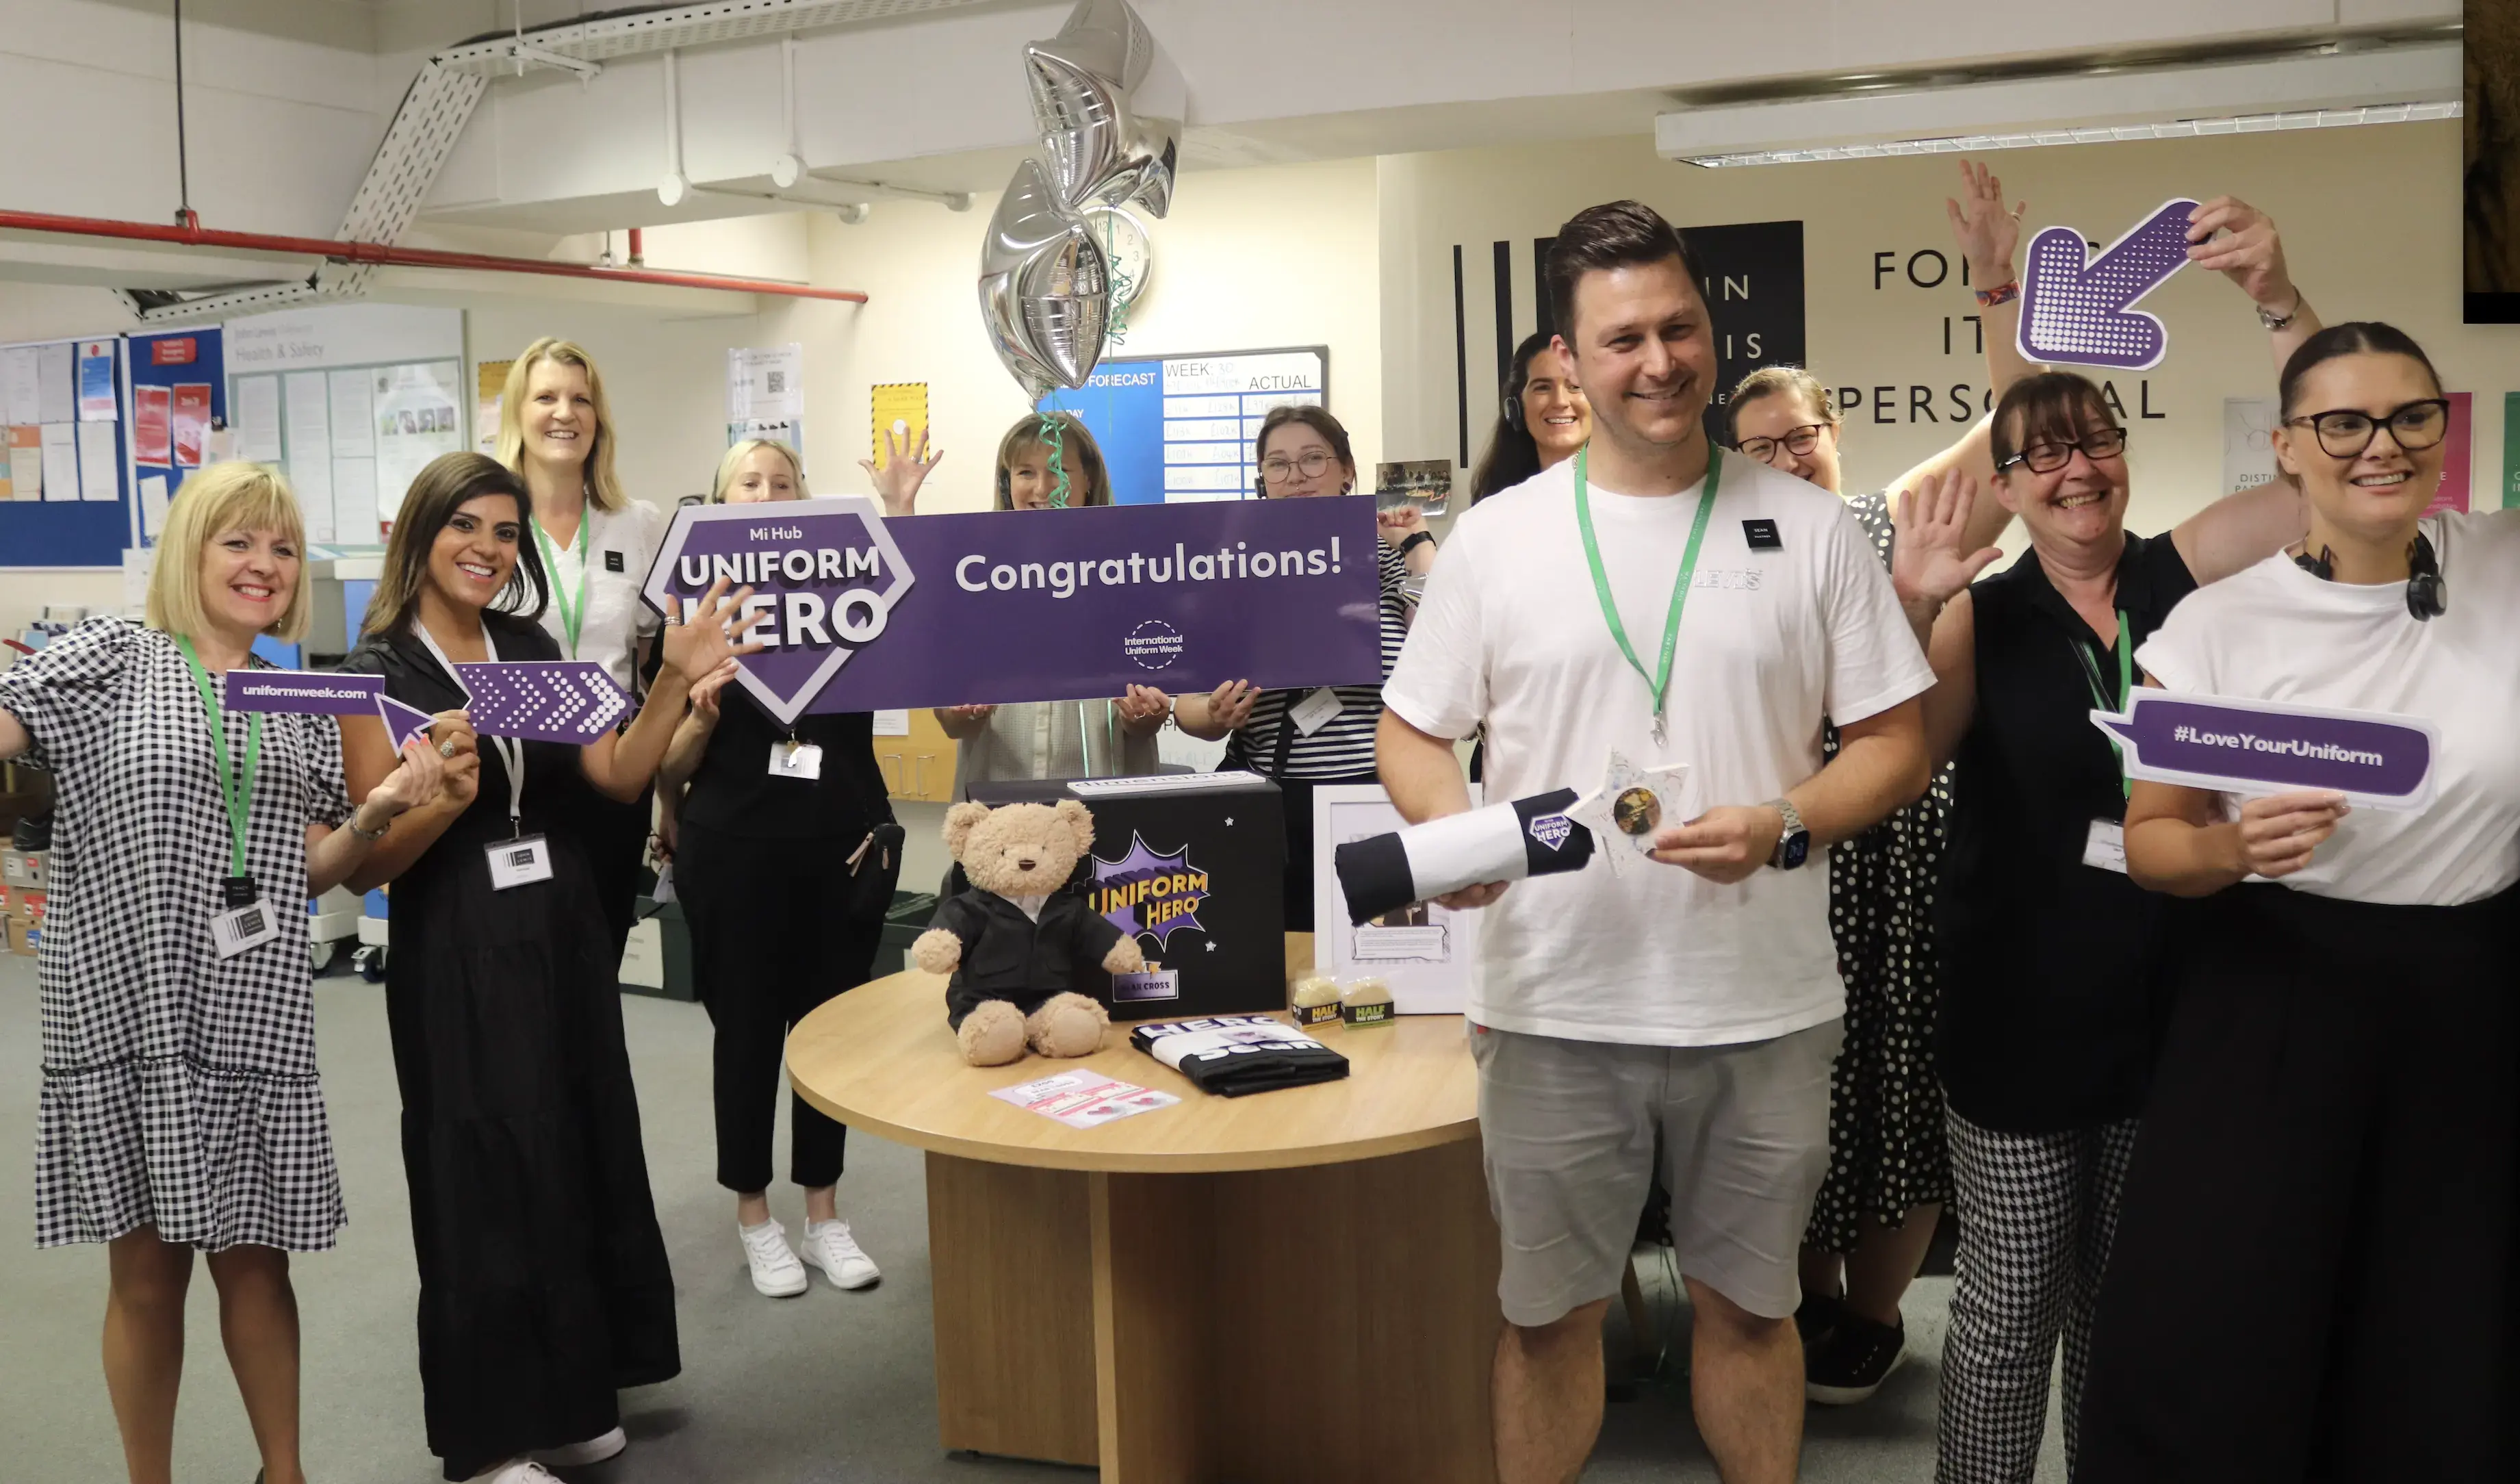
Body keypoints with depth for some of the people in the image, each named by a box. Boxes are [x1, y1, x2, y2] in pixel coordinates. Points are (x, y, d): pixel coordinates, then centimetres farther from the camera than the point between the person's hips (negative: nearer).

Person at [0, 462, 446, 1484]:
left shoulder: (305, 701, 12)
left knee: (254, 1257, 10)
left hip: (256, 1016, 3)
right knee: (147, 1268, 6)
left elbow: (311, 871, 12)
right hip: (127, 1010, -3)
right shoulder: (109, 659, 0)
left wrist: (378, 812, -5)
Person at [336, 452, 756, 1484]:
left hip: (561, 935, 6)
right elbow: (367, 861, -12)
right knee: (484, 1181, 3)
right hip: (454, 957, -6)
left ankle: (565, 1397, 31)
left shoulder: (530, 646, 8)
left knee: (581, 1157, 12)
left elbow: (618, 775, 4)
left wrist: (677, 680, -7)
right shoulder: (381, 672, -8)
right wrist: (445, 793, -28)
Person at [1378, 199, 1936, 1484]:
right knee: (1548, 1312, 13)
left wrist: (1780, 826, -16)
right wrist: (1455, 828, -15)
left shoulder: (1809, 529, 1)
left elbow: (1894, 743, 3)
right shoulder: (1495, 537, 1)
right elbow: (1410, 732, 6)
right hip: (1554, 1004, 0)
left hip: (1762, 1004, 1)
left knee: (1749, 1304, 16)